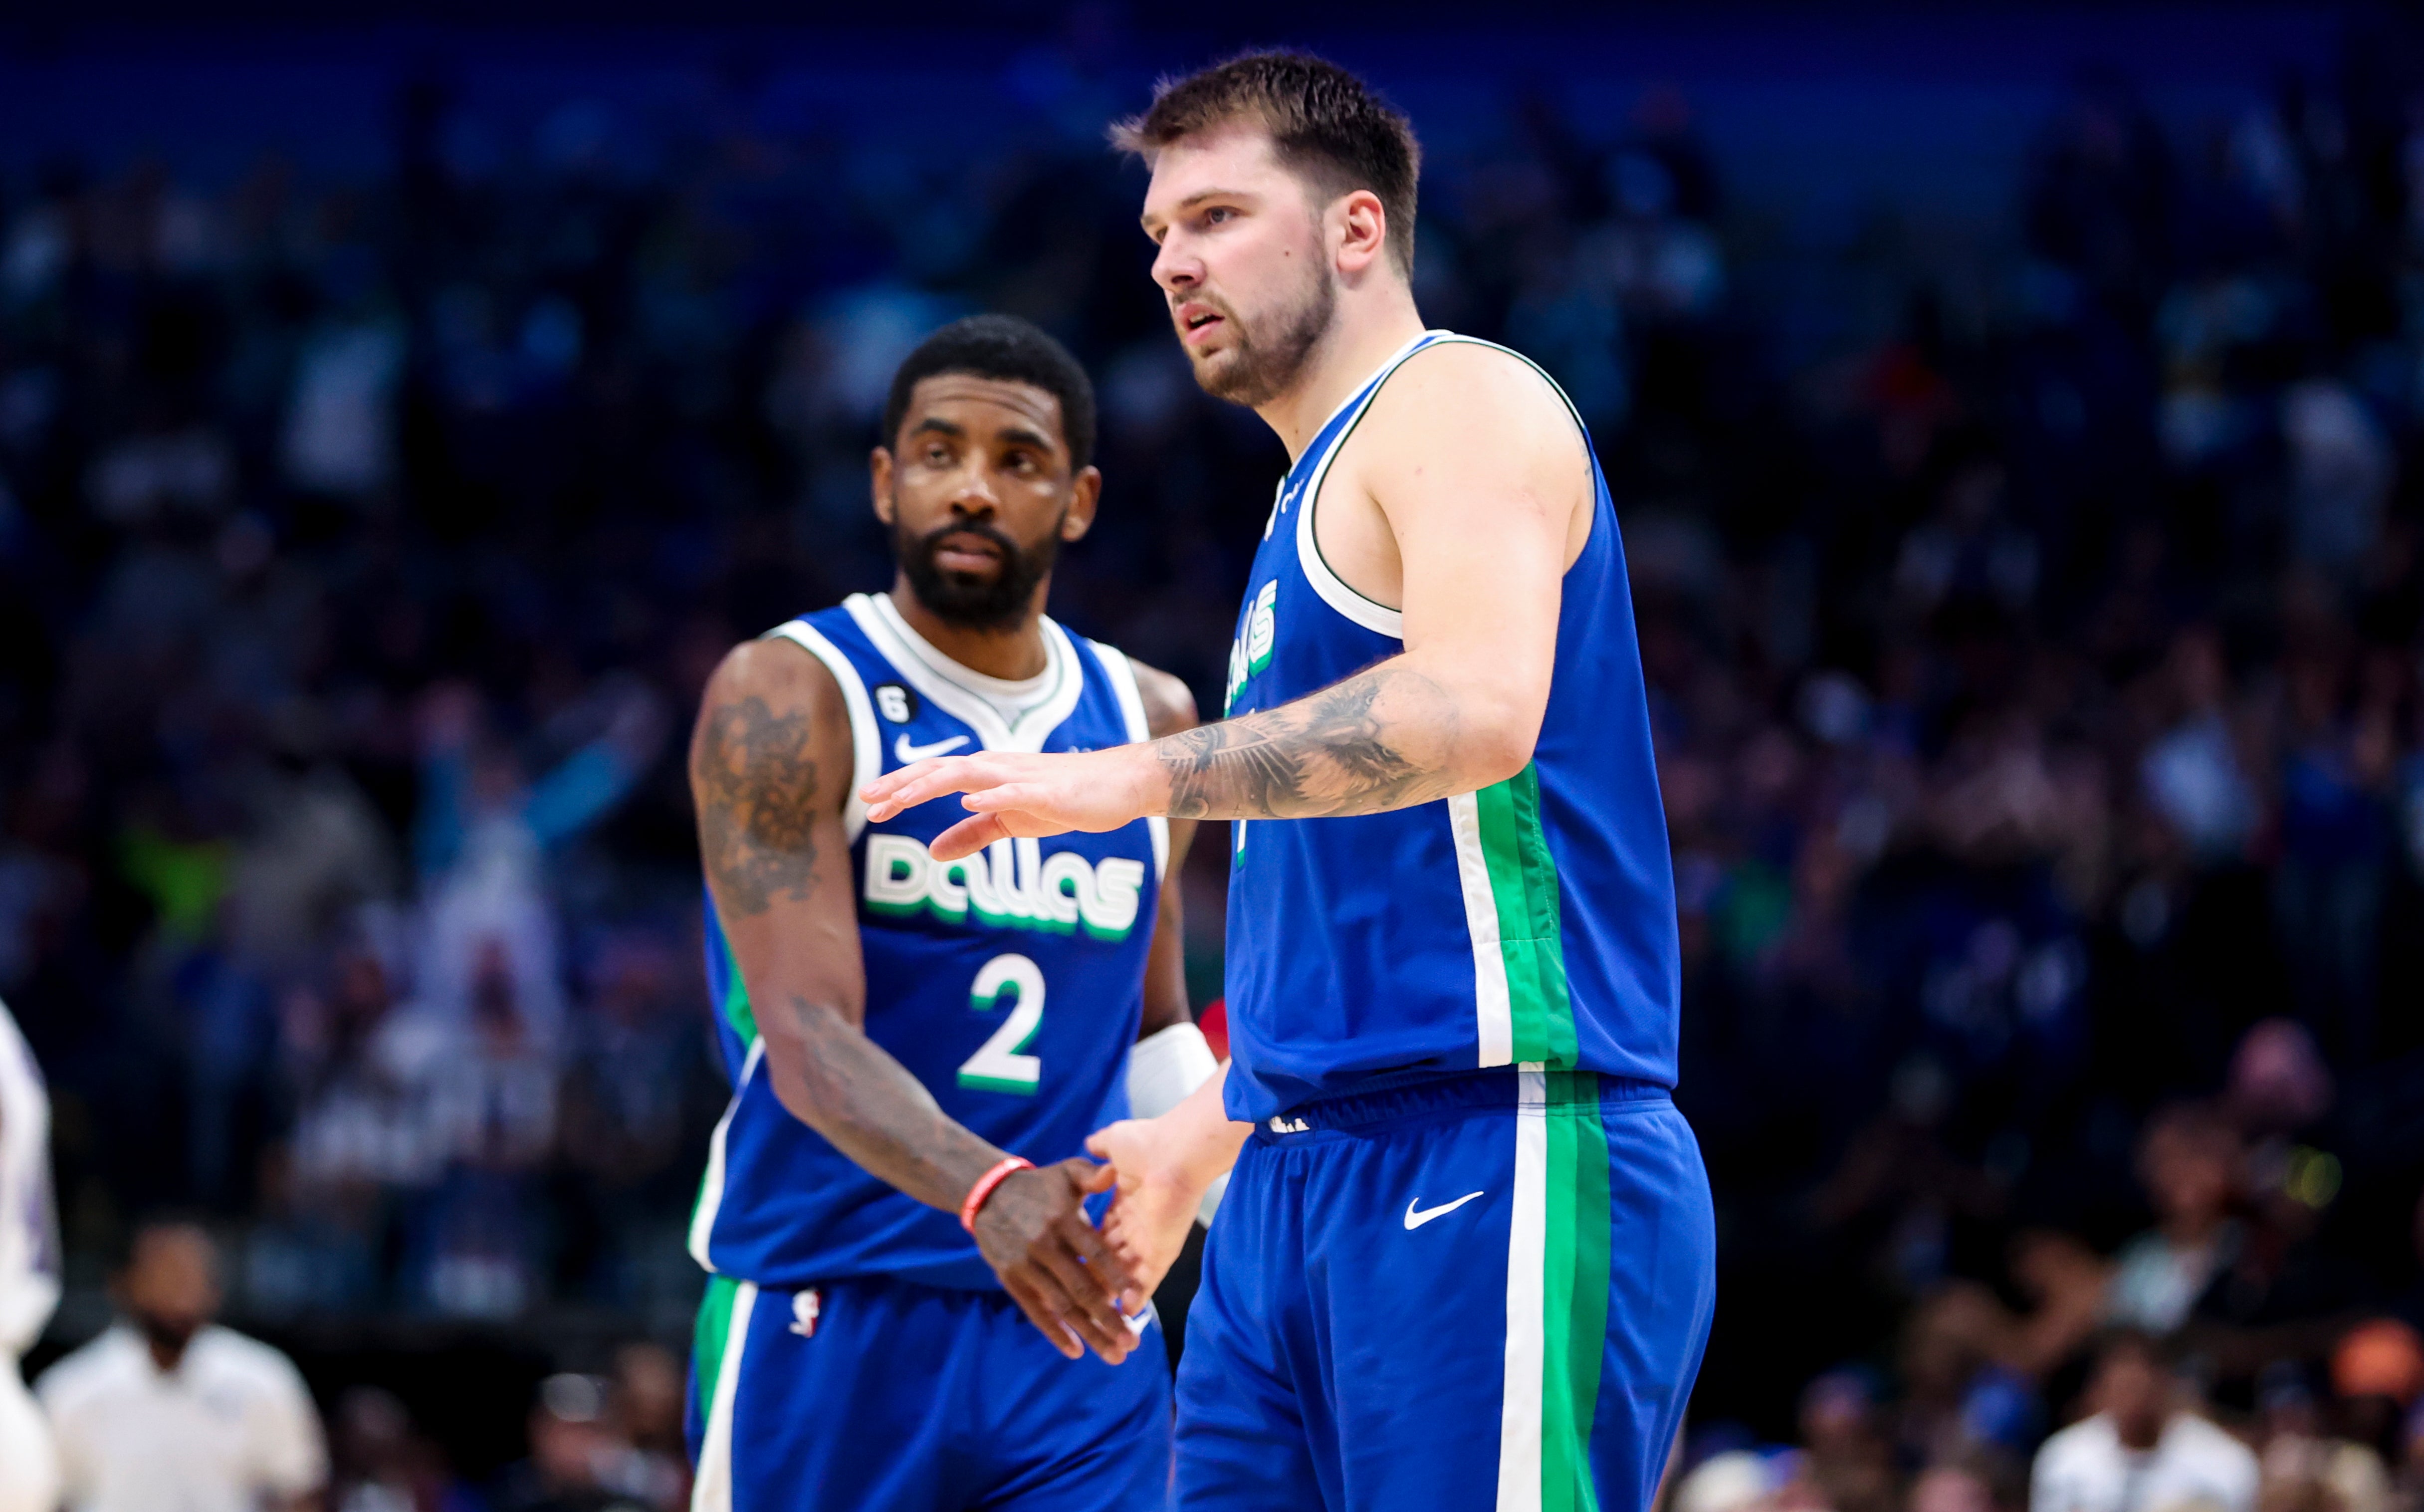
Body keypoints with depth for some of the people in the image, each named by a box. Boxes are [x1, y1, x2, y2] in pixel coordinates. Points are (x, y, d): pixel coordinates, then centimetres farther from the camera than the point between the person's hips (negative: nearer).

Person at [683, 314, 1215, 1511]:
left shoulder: (1149, 724, 13)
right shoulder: (785, 700, -6)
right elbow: (809, 1042, -19)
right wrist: (985, 1188, -37)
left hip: (1075, 1324, 4)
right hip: (830, 1320, -4)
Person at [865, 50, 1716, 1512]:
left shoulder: (1461, 404, -5)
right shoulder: (1315, 494, 26)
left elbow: (1474, 710, -24)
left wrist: (1136, 779, -23)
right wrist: (1211, 1132, 36)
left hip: (1489, 1176, -10)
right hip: (1302, 1195, 10)